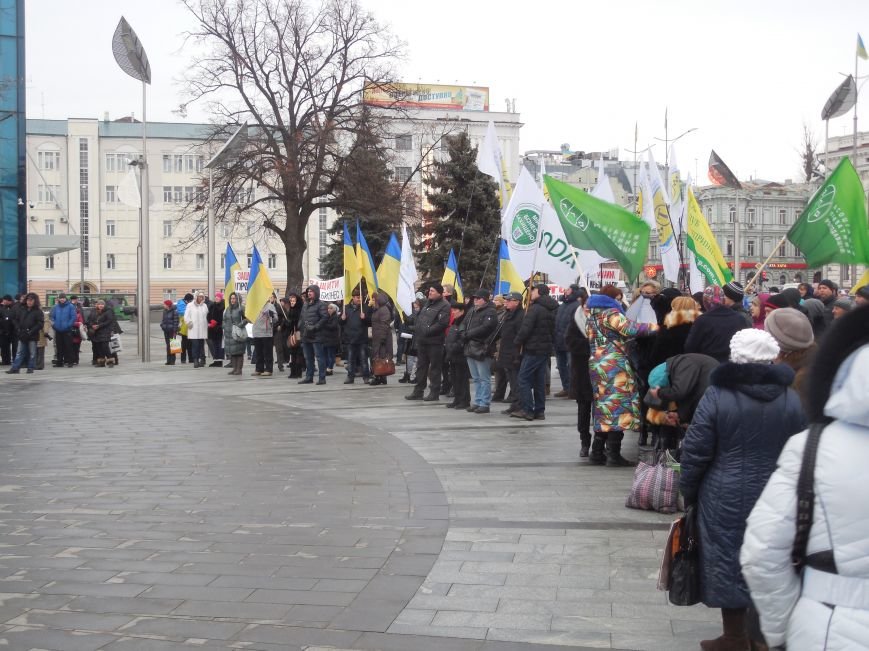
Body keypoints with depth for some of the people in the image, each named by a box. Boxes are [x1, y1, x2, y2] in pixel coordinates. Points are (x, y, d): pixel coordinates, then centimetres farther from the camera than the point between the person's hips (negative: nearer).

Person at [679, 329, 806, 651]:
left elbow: (695, 452, -8)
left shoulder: (717, 395, -11)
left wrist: (688, 493, 5)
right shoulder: (792, 399, -2)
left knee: (727, 564, 9)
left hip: (725, 499, -2)